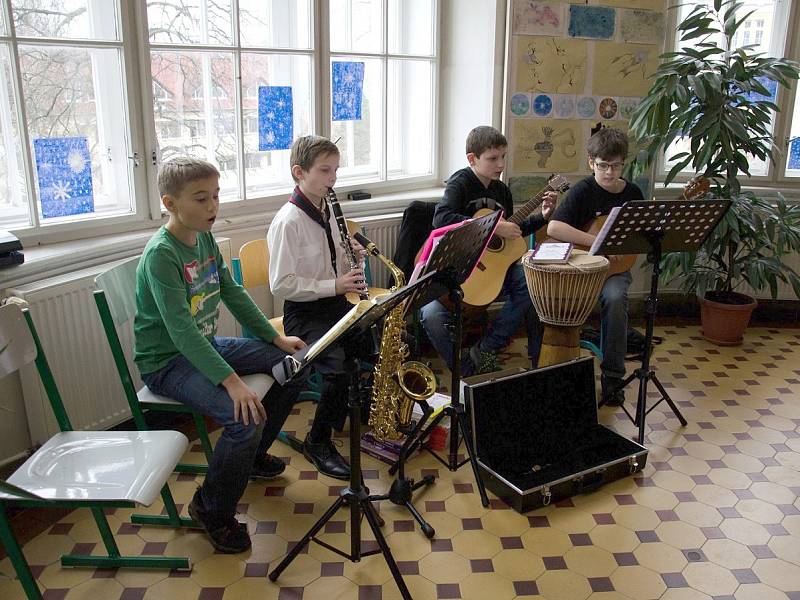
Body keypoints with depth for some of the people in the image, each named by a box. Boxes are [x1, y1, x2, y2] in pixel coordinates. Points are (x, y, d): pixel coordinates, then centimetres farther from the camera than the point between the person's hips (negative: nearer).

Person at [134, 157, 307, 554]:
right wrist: (231, 381, -38)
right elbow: (181, 330, -31)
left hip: (206, 345, 9)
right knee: (246, 417, -29)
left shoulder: (205, 239, 3)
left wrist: (276, 338, 6)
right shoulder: (161, 254, -23)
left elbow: (233, 294, 11)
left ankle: (252, 454, 23)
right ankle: (212, 510, -2)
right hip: (167, 362, -9)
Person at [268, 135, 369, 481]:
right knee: (339, 370, -27)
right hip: (303, 313, -8)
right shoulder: (287, 221, -16)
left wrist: (351, 258, -3)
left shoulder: (326, 210, 9)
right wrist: (334, 286, -22)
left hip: (335, 303, 8)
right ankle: (317, 442, -2)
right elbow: (281, 284, -20)